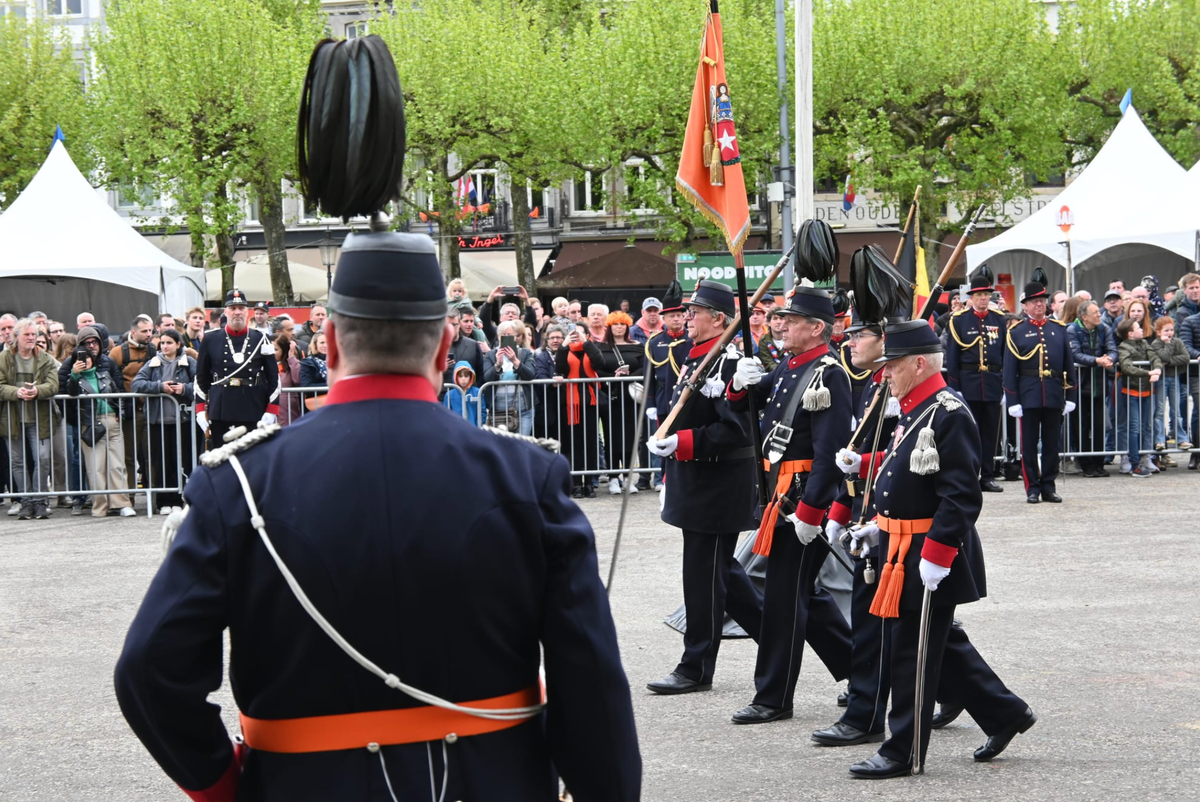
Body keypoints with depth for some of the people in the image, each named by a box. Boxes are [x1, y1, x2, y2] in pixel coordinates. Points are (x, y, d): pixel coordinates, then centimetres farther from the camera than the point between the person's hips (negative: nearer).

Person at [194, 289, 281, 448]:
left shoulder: (261, 340, 5)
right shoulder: (210, 341, 6)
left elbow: (274, 377, 5)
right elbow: (201, 378, 10)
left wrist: (271, 412, -3)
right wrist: (201, 411, 3)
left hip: (254, 413, 0)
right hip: (220, 414, 0)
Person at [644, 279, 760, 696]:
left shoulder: (729, 363, -17)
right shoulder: (694, 357, 14)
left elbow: (734, 429, -23)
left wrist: (681, 443, -28)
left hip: (718, 486, -10)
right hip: (695, 484, 10)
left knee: (704, 573, -3)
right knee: (721, 569, 16)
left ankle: (696, 669, 5)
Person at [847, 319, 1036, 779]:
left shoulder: (949, 415, -19)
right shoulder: (914, 411, 11)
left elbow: (962, 497, -23)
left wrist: (936, 558, -25)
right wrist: (881, 527, 14)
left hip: (930, 556, -10)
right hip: (902, 547, 10)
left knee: (912, 652, -1)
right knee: (943, 644, 18)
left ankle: (903, 752, 7)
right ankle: (1005, 714, 29)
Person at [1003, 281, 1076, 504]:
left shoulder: (1058, 329, 11)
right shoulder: (1016, 332, 2)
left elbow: (1068, 365, 11)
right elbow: (1010, 369, -1)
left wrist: (1070, 396, 6)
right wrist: (1012, 401, -8)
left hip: (1054, 396, 3)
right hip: (1029, 396, -3)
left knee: (1052, 443, 7)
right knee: (1029, 444, 1)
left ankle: (1049, 487, 14)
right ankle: (1032, 488, 6)